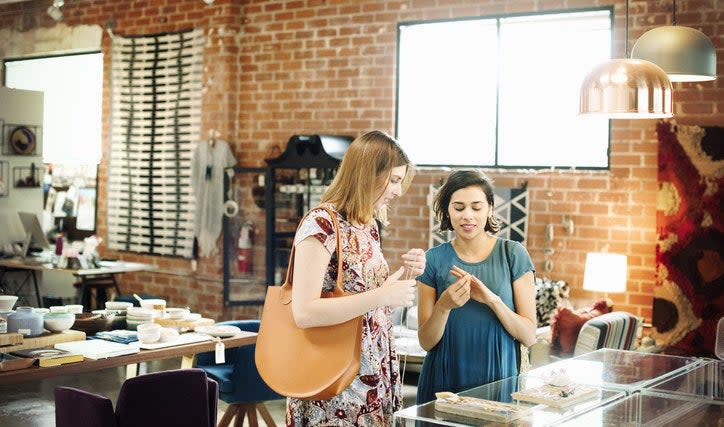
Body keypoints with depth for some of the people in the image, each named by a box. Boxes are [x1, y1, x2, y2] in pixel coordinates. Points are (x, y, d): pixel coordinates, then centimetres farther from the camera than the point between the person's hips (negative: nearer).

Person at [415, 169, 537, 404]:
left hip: (499, 379, -1)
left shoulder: (513, 254, -4)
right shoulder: (434, 259, -2)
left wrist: (492, 299, -22)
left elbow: (529, 336, -7)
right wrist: (444, 305, -21)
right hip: (444, 384, 1)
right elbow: (426, 341, -3)